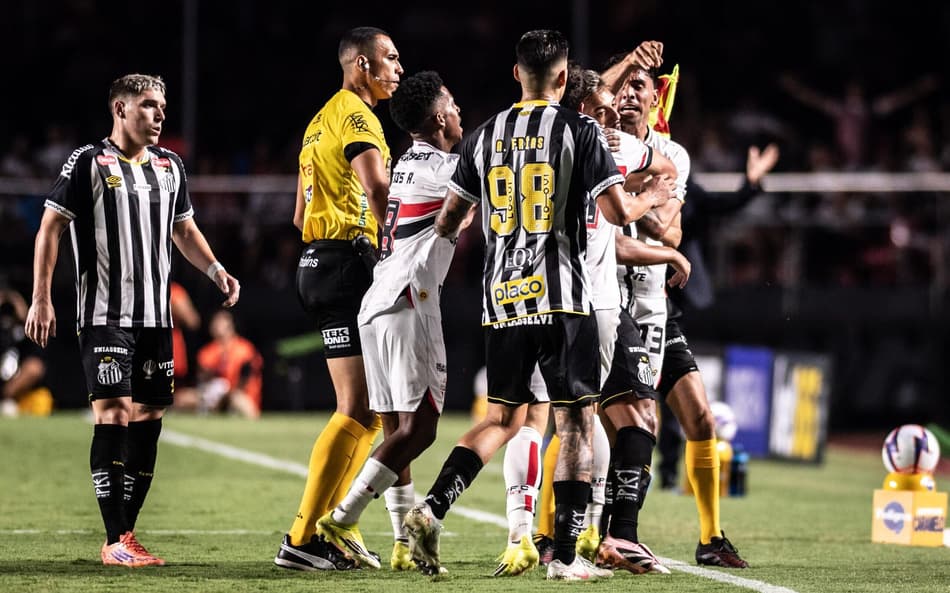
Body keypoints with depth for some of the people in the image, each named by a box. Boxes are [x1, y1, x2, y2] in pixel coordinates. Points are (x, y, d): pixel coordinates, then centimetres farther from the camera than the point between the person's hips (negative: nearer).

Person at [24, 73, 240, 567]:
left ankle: (126, 533, 12)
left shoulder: (169, 167, 14)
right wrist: (41, 298, -10)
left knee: (148, 419, 4)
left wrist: (215, 269, 7)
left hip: (155, 316, 6)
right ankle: (115, 541, -12)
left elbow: (183, 230, 25)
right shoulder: (88, 162, -4)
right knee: (113, 415, -13)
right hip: (104, 316, -6)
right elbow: (50, 229, -4)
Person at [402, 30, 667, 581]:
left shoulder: (485, 136, 10)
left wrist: (455, 229, 38)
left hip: (503, 298, 5)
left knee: (505, 417, 15)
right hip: (562, 297, -5)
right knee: (575, 421, 2)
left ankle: (432, 509, -3)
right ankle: (567, 553, -4)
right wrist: (649, 198, 13)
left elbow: (447, 222, 15)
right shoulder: (581, 131, -4)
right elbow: (619, 212, -8)